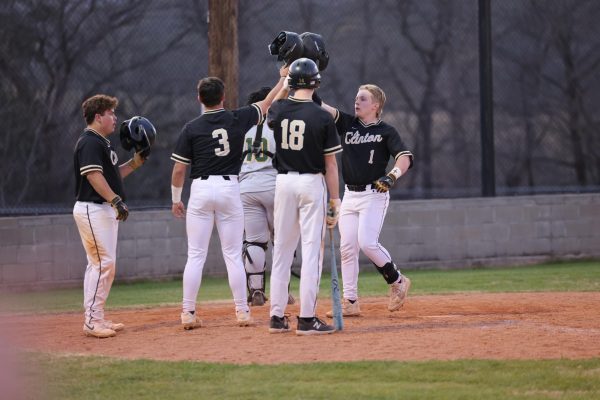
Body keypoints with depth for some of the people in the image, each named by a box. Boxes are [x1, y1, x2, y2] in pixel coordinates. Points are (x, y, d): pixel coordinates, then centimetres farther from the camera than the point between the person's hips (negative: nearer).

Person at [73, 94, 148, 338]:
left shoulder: (102, 143, 19)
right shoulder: (89, 142, -13)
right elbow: (93, 175, -23)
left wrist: (135, 163, 14)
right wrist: (116, 200, -29)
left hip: (105, 210, 11)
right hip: (92, 209, -11)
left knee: (100, 264, 11)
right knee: (104, 263, -13)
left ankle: (96, 319, 15)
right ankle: (92, 321, -12)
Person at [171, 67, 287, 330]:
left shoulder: (191, 128, -3)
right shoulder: (238, 119, 0)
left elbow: (178, 170, -2)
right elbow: (267, 104, 15)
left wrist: (176, 199, 11)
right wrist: (284, 77, 29)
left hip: (201, 190, -1)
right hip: (229, 188, 1)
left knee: (196, 255, 2)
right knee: (233, 255, 7)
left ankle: (188, 313, -1)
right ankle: (242, 312, 7)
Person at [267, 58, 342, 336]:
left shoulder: (278, 111, -1)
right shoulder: (323, 117, -10)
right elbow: (330, 163, -8)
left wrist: (284, 83, 35)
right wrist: (335, 200, -3)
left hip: (283, 182, 4)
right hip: (312, 183, -4)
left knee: (281, 250, 11)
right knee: (311, 250, -2)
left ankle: (277, 317, 12)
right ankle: (307, 319, -6)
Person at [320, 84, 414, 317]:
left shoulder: (386, 132, -3)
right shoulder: (348, 124, 10)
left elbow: (405, 157, -15)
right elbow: (321, 108, 0)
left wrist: (392, 176, -33)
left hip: (374, 195, -5)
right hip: (350, 195, 5)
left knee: (367, 242, -18)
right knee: (347, 247, 1)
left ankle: (397, 281, 3)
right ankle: (350, 302, 4)